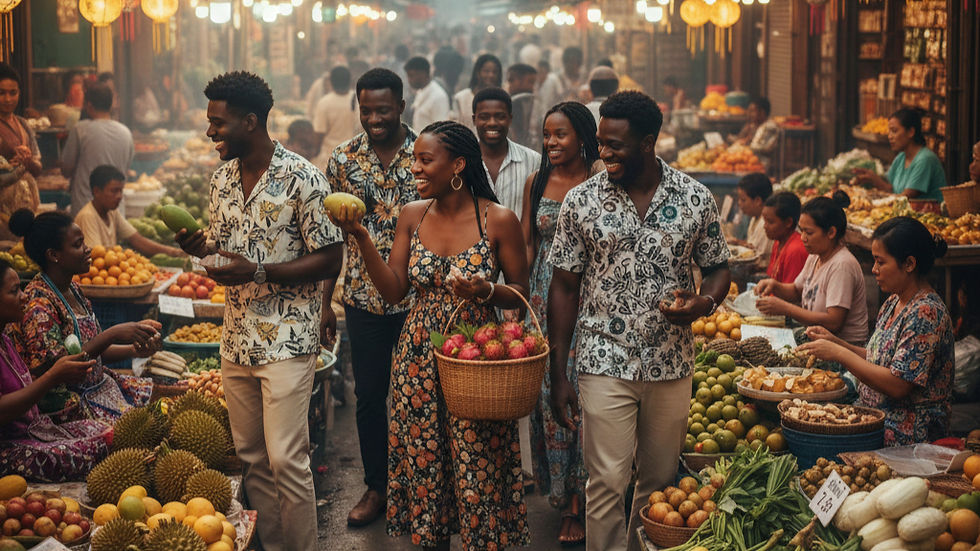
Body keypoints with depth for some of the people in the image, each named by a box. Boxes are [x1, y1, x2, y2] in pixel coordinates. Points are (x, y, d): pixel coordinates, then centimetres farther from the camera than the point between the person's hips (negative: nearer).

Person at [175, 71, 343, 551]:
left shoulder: (302, 179, -12)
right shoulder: (222, 178, 10)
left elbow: (329, 261, -12)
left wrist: (257, 272, -20)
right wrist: (199, 247, -3)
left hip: (287, 340, -7)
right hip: (237, 337, 7)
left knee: (285, 459, -8)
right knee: (250, 456, 11)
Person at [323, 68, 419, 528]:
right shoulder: (343, 159, 1)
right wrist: (324, 302, 4)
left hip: (417, 297, -1)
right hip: (364, 298, 2)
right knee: (369, 394, 10)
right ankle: (376, 487, 25)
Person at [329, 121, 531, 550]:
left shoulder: (498, 220, -7)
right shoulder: (412, 216, 4)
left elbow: (520, 292, 0)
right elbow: (394, 290, 2)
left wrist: (485, 291, -21)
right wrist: (361, 237, -6)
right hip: (419, 359, 4)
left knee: (477, 471, 0)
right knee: (424, 466, 10)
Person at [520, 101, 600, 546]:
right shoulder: (537, 182, 7)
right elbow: (526, 245, 9)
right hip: (544, 297, 4)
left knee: (579, 391, -1)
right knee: (547, 391, 6)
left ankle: (577, 502, 10)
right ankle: (559, 490, 22)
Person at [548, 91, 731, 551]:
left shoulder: (695, 199, -1)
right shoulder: (581, 201, -3)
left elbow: (718, 269, 10)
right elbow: (564, 288, 1)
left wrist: (703, 302, -14)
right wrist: (557, 375, -2)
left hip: (672, 365, 2)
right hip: (605, 363, -2)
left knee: (659, 480, 12)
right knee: (607, 483, -4)